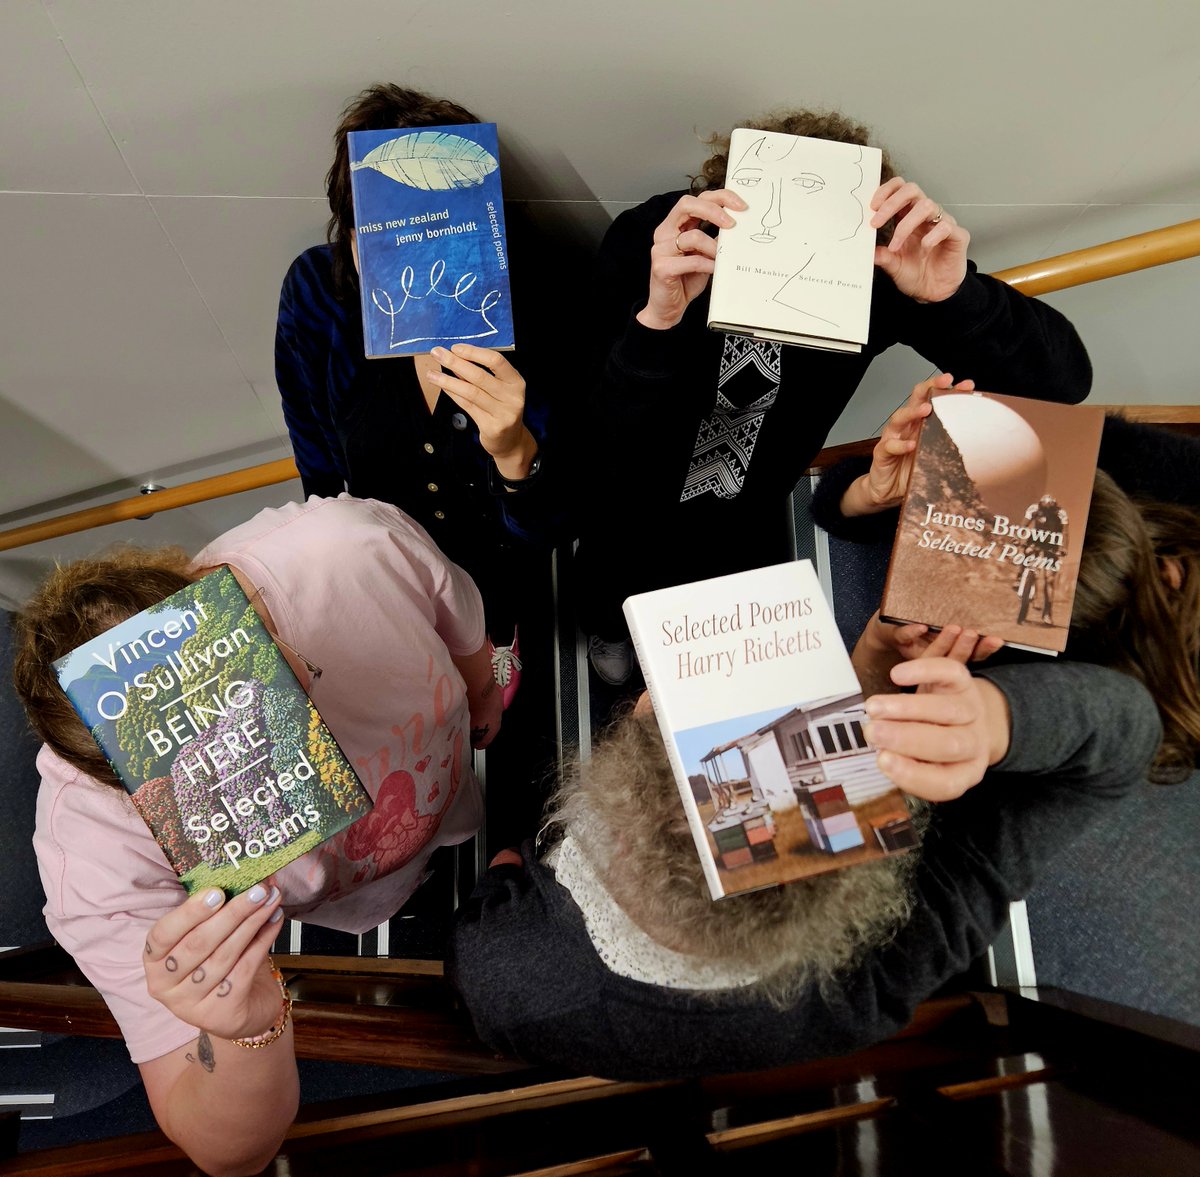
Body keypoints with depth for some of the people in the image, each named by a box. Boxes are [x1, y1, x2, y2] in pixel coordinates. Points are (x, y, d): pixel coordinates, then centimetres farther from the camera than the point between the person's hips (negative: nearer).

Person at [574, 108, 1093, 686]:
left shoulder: (879, 266, -29)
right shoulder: (644, 243, -36)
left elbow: (1063, 379, -29)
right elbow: (610, 468, -42)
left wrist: (954, 295, -47)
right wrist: (657, 318, -58)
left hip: (753, 498, 2)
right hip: (637, 493, -2)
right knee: (615, 614, 23)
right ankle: (607, 629, 61)